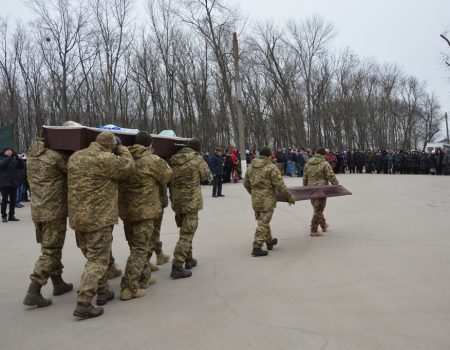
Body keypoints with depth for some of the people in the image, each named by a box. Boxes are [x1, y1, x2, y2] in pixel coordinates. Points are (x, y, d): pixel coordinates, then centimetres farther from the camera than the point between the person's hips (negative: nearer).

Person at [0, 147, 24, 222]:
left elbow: (22, 167, 1)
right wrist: (10, 157, -24)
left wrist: (18, 158, -13)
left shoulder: (14, 159, 10)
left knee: (13, 200, 6)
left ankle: (11, 215, 14)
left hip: (14, 182, 3)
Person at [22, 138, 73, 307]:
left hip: (37, 210, 8)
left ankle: (58, 284, 30)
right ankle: (32, 293, -2)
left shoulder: (32, 155, 7)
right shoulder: (56, 156, -18)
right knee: (49, 252, -1)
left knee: (51, 249, 19)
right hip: (54, 211, -8)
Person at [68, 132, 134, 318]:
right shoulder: (106, 159, -17)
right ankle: (83, 304, -4)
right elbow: (128, 166, -7)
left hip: (77, 217, 8)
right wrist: (122, 150, 11)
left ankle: (102, 291, 33)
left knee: (92, 256, 21)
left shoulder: (74, 157, 7)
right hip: (99, 218, -8)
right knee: (97, 260, -1)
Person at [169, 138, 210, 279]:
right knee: (187, 234, -3)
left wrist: (173, 199, 14)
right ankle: (177, 268, -6)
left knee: (185, 231, 22)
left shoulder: (173, 160, 5)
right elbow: (205, 174, 3)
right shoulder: (197, 159, -11)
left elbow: (170, 179, 7)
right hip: (191, 201, -6)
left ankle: (188, 260, 33)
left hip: (176, 201, 6)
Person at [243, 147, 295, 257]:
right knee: (263, 223, -1)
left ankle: (269, 241, 38)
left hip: (255, 199, 7)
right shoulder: (271, 167, -13)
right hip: (267, 199, -6)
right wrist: (290, 197, -3)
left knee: (263, 221, 21)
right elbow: (280, 186, -15)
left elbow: (246, 184, 14)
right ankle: (257, 248, -2)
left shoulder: (251, 167, 6)